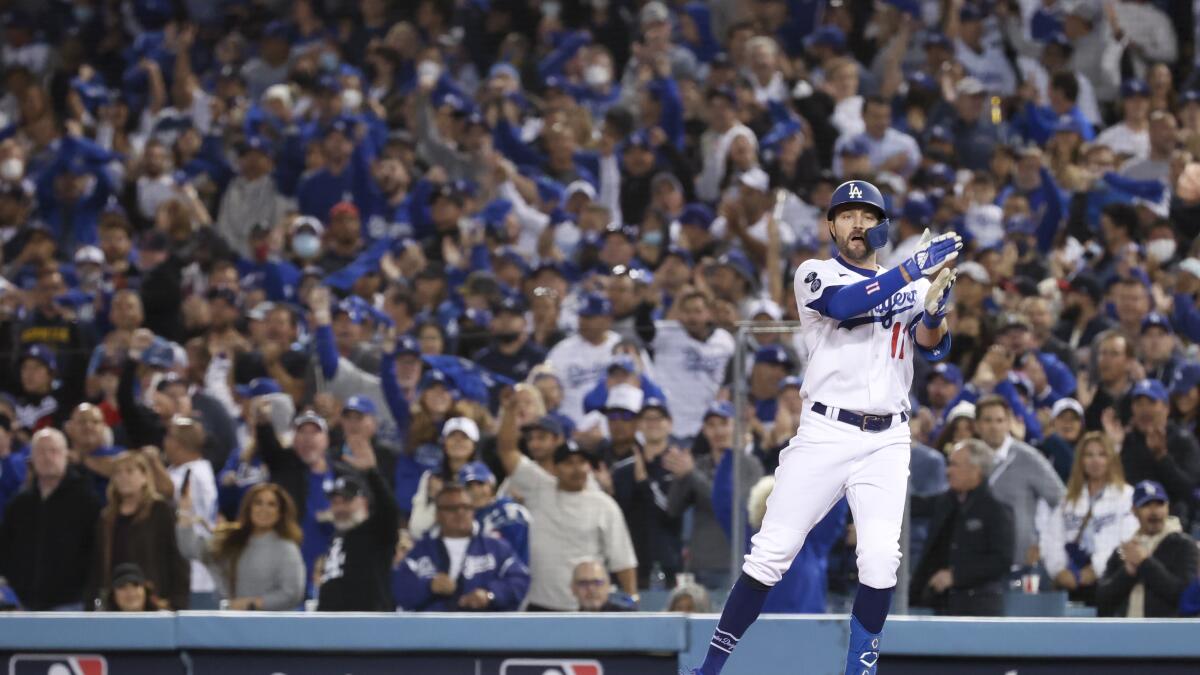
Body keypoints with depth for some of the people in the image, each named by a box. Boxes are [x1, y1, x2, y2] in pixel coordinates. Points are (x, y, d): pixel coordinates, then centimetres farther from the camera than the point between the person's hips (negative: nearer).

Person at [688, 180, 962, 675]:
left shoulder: (912, 286, 14)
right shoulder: (815, 275, 5)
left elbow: (933, 347, -3)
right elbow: (842, 304, -18)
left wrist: (935, 304, -24)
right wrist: (912, 270, -25)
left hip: (886, 442, 2)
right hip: (825, 434, -2)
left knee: (880, 558, -13)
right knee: (771, 553, -5)